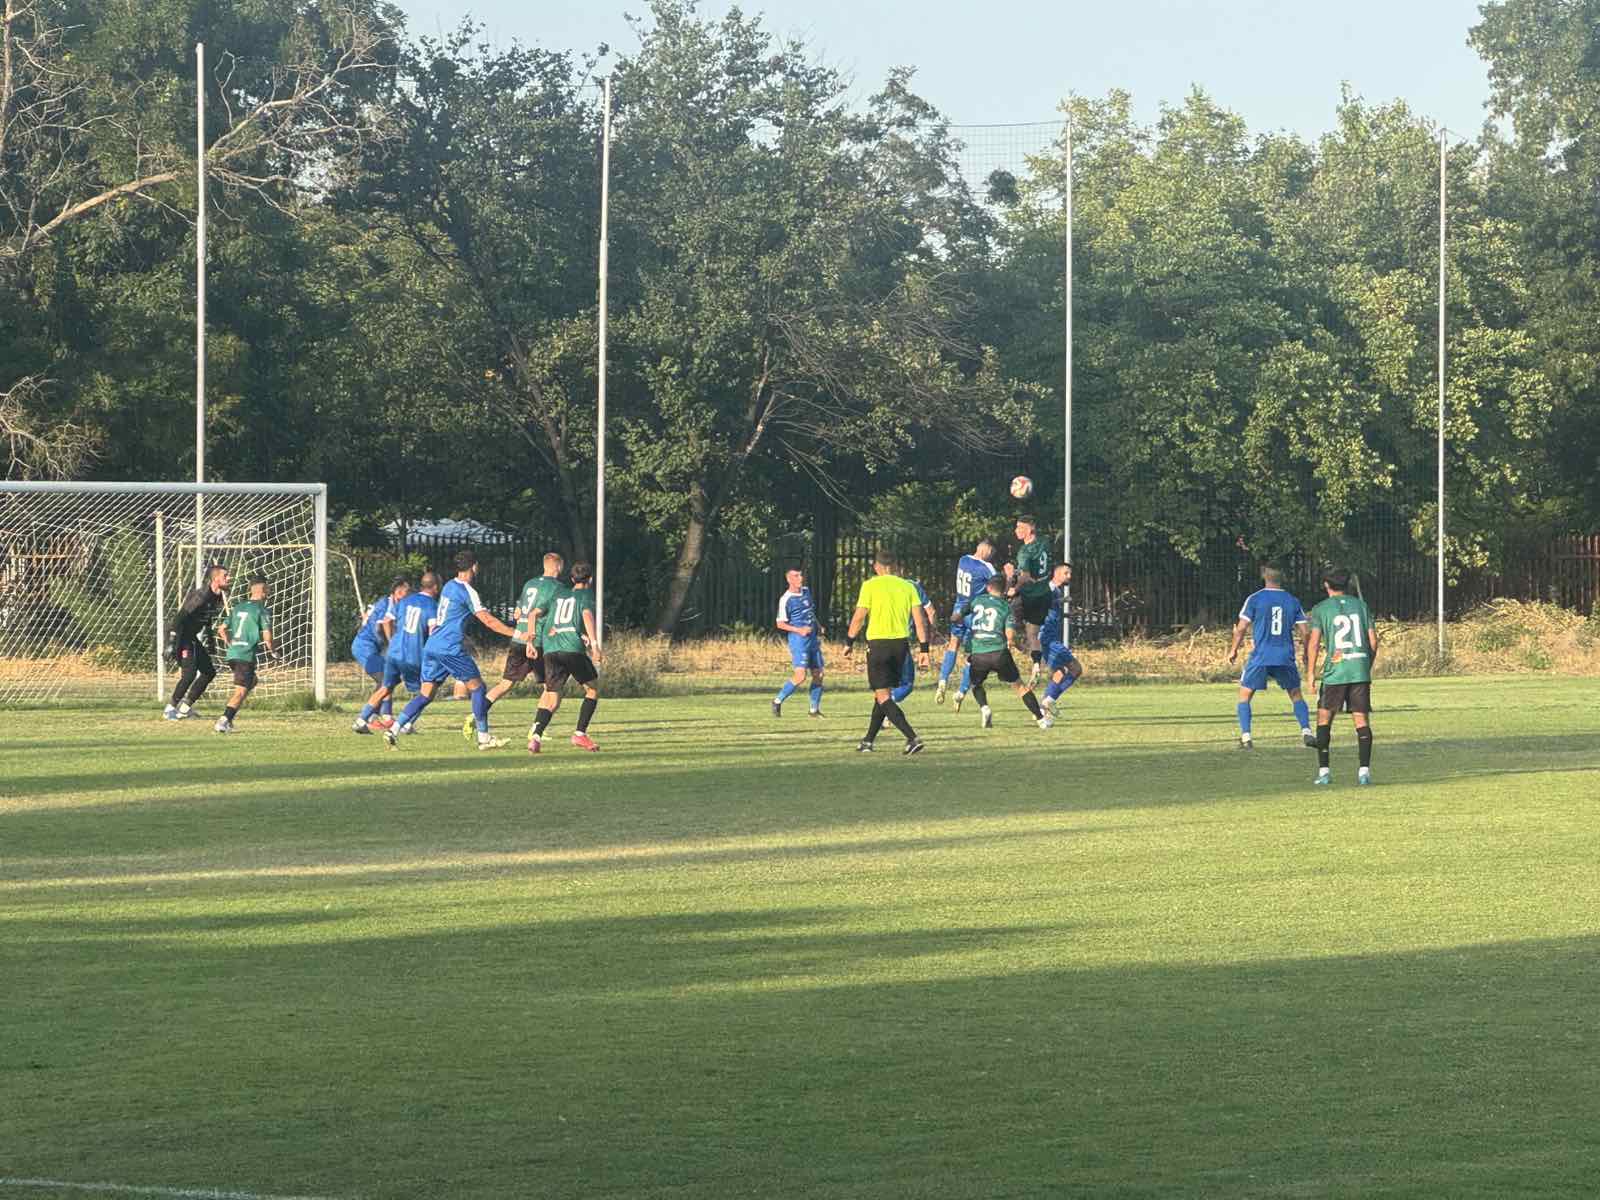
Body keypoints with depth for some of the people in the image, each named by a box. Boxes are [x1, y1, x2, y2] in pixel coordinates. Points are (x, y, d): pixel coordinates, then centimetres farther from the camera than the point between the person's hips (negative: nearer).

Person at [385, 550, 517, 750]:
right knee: (477, 687, 3)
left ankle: (394, 730, -7)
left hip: (432, 647, 8)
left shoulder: (449, 586, 17)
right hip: (451, 649, -8)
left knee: (426, 694, 6)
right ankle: (484, 737, 4)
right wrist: (515, 633, -11)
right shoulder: (467, 591, -8)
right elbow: (488, 620, -13)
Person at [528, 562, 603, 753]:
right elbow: (587, 615, -9)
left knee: (552, 699, 4)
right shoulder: (586, 595, 9)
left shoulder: (559, 594, 25)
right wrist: (594, 644, -19)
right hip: (573, 648, -4)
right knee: (592, 689, 15)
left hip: (550, 649, 5)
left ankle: (535, 735, -20)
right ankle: (580, 734, 4)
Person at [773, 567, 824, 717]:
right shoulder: (786, 599, -10)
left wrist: (818, 626, 16)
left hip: (813, 639, 7)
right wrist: (799, 630, -19)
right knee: (800, 675, -18)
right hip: (798, 641, -7)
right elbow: (780, 624, -9)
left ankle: (814, 709, 17)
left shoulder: (806, 591, 12)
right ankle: (778, 701, -3)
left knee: (818, 675, 6)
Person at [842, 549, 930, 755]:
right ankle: (868, 741, 26)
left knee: (883, 696, -4)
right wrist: (924, 649, 6)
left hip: (878, 643, -5)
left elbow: (859, 617, -6)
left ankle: (912, 737, -20)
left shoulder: (870, 585, -5)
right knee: (883, 693, 18)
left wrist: (849, 642, 6)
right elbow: (919, 619, 3)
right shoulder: (907, 586, 7)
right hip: (901, 643, 5)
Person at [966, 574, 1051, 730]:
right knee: (1019, 686, 11)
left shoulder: (976, 601, 9)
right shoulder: (1007, 608, 3)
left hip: (978, 654, 1)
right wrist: (1011, 643, 16)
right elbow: (1010, 634, -6)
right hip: (999, 652, -1)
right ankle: (1041, 718, 11)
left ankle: (984, 708, -2)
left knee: (976, 685, 26)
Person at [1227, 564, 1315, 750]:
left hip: (1260, 657, -2)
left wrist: (1233, 650, 11)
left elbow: (1241, 628, -3)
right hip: (1286, 657, 3)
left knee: (1244, 695, 10)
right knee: (1296, 695, 17)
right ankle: (1306, 731, 1)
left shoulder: (1254, 599, -2)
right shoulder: (1292, 602, 7)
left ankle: (1245, 737, -1)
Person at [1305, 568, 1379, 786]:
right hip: (1361, 671, 2)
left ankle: (1324, 770, 3)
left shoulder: (1321, 609, 2)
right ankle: (1364, 770, -6)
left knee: (1324, 718, 9)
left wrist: (1310, 672, -1)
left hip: (1335, 672, -2)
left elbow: (1314, 642, -6)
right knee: (1362, 720, 4)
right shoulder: (1361, 605, 11)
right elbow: (1373, 640, 9)